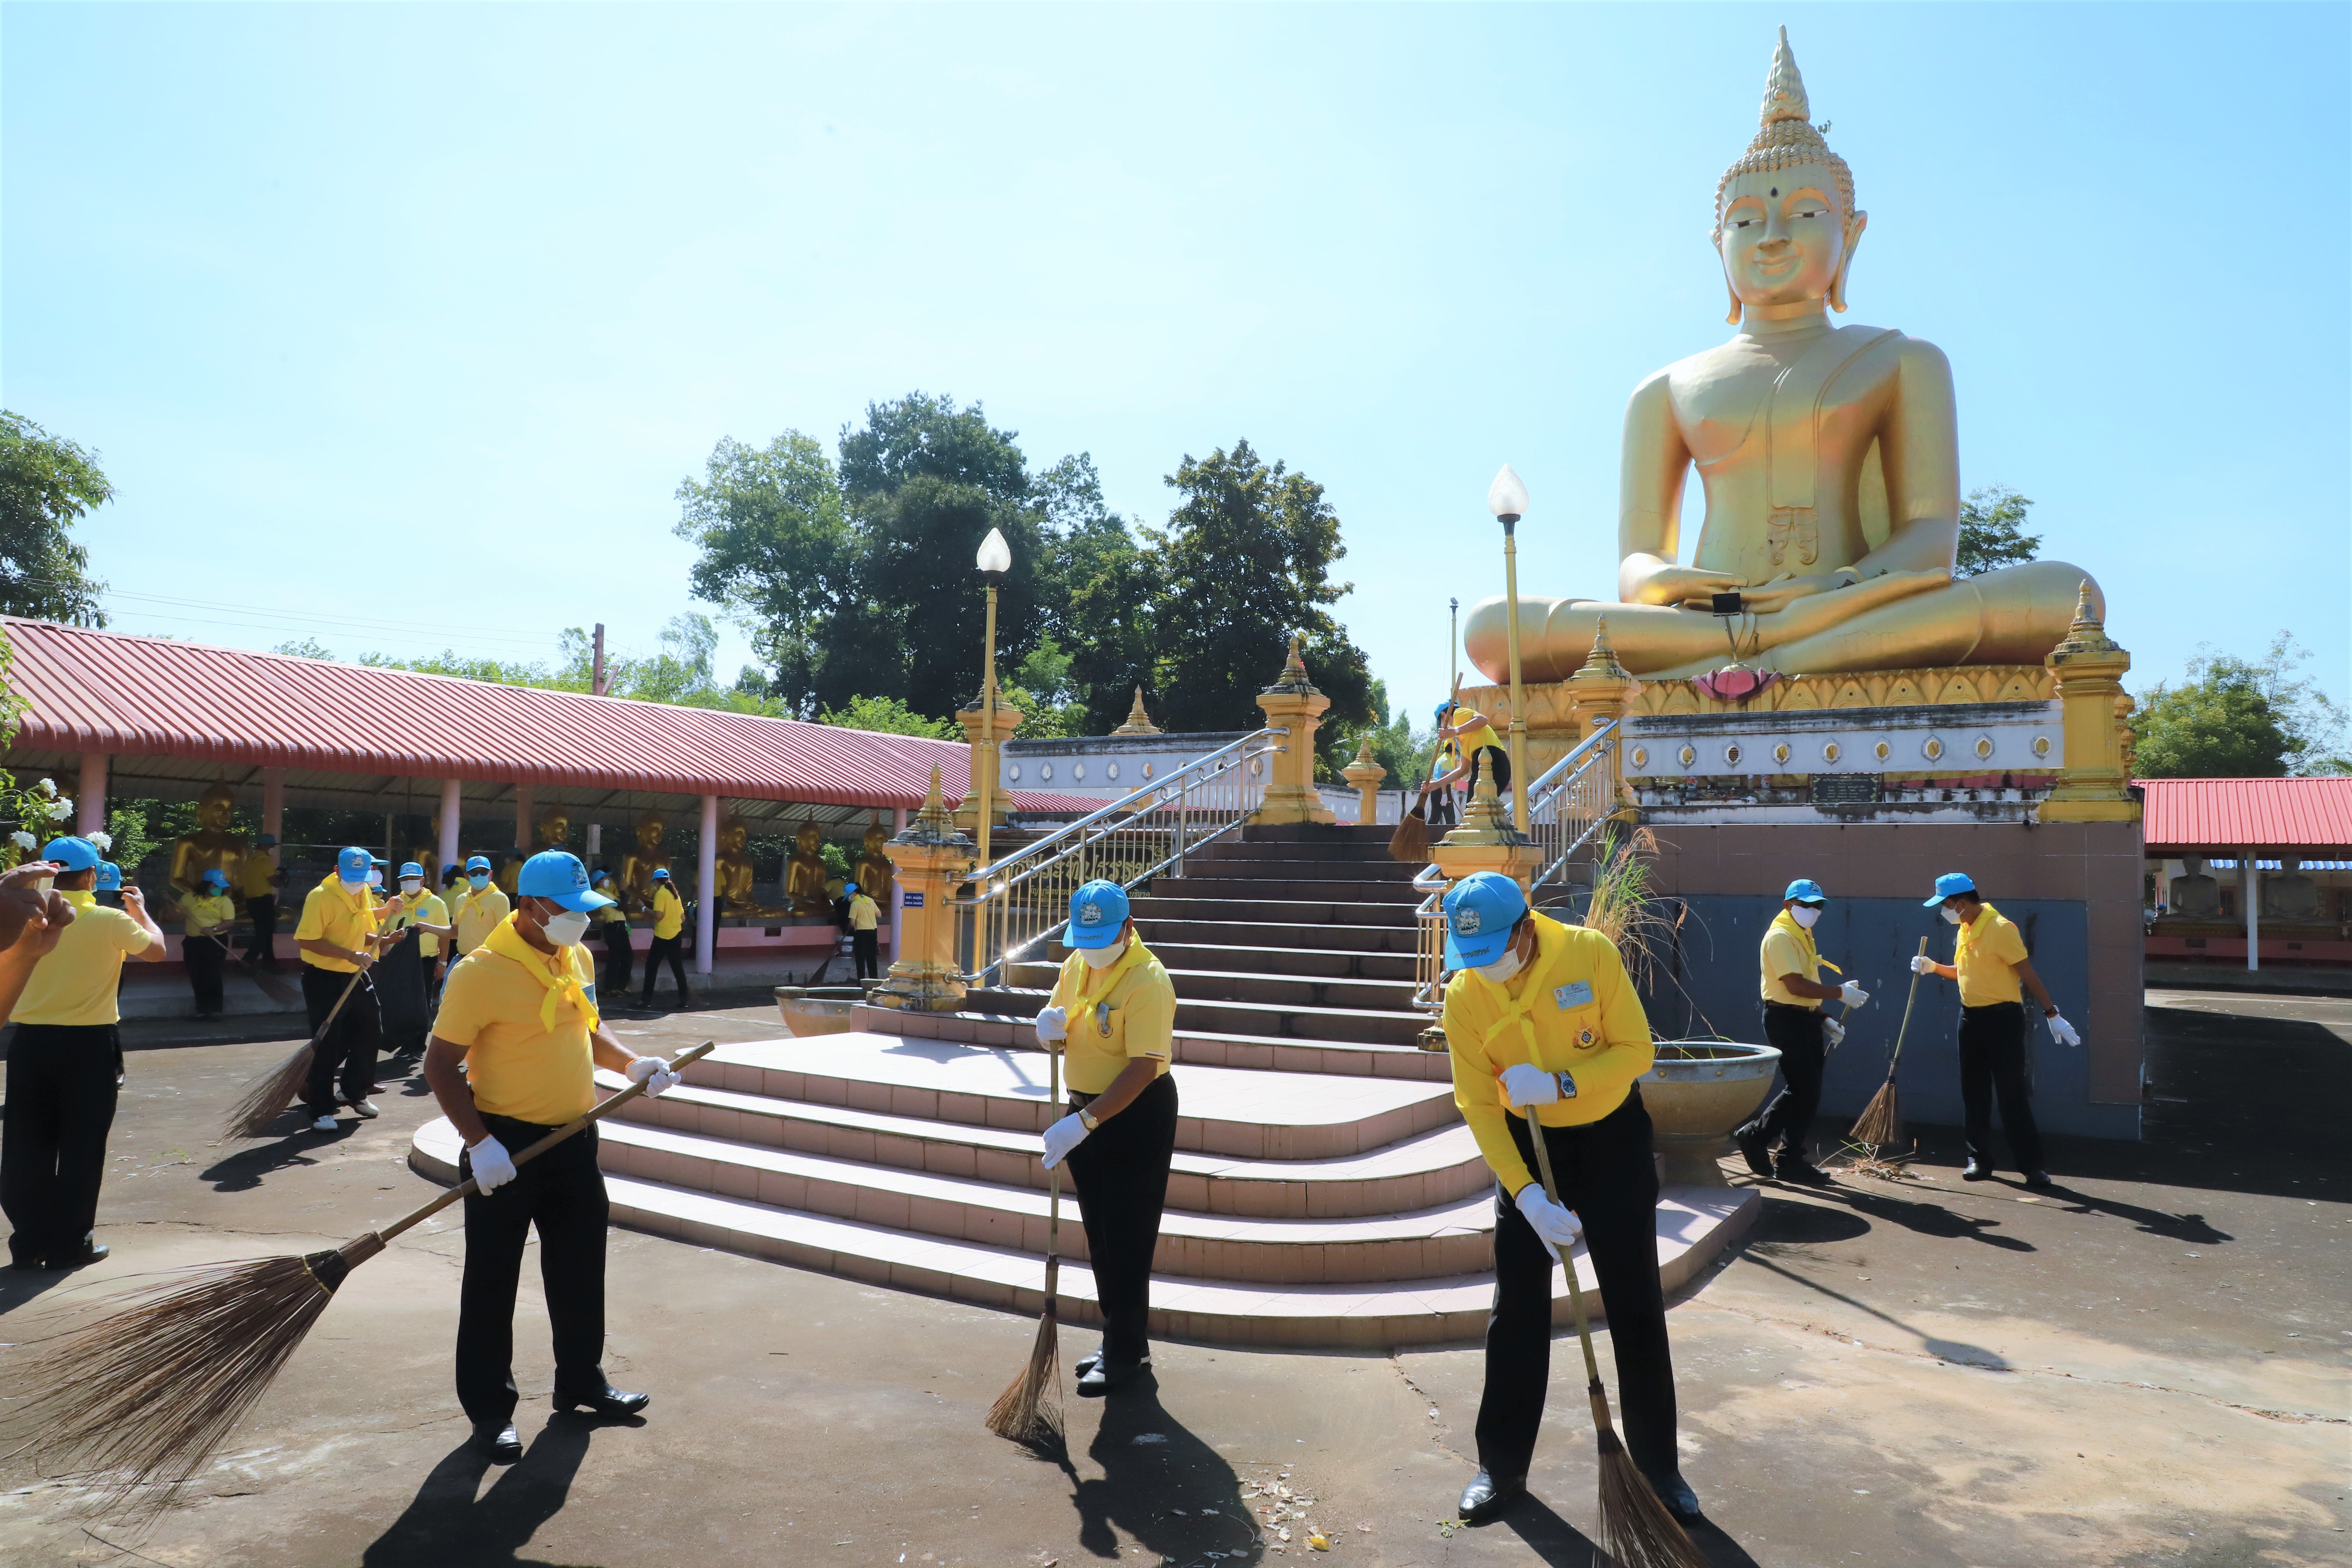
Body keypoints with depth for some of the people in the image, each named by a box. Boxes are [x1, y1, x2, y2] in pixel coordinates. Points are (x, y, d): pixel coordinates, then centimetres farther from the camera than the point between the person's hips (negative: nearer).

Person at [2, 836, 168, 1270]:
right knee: (81, 1146, 6)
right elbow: (156, 951, 4)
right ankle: (70, 1245, 12)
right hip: (89, 1043, -3)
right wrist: (140, 909, 18)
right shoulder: (110, 920, -12)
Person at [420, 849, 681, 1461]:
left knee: (581, 1266, 17)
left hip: (573, 1138, 7)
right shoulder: (481, 972, -18)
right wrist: (480, 1144, -22)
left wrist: (631, 1064, 1)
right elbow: (441, 1065, -16)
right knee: (492, 1281, 6)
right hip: (506, 1146, -7)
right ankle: (490, 1410, 21)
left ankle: (581, 1381, 34)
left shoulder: (576, 959, 5)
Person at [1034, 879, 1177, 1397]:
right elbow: (1058, 1016, 16)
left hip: (1138, 1115, -8)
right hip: (1087, 1109, 8)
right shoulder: (1077, 963, 3)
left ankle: (1125, 1354, 13)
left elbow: (1143, 1069, -27)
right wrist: (1050, 1023, -10)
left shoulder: (1146, 979, -23)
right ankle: (1121, 1340, 30)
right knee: (1100, 1236, 16)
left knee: (1127, 1239, -1)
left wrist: (1083, 1123, -31)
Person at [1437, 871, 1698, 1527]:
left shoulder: (1591, 953, -20)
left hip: (1613, 1138, -1)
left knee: (1637, 1307, 7)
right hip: (1526, 1148, 1)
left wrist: (1559, 1085, -30)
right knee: (1517, 1309, 4)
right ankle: (1503, 1467, 18)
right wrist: (1526, 1193, -22)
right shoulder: (1464, 994, -16)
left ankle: (1659, 1466, 23)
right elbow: (1477, 1103, -14)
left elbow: (1636, 1051, -15)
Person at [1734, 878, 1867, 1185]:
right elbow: (1796, 986, -23)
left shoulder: (1802, 935, 17)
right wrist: (1840, 993, -21)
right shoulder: (1780, 937, -14)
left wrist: (1824, 1018, 13)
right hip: (1786, 1019, -10)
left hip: (1806, 1020, 10)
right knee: (1804, 1092, -8)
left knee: (1804, 1092, 10)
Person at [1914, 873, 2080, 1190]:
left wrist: (2052, 1016, -18)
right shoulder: (1965, 930, 9)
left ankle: (2032, 1165, 4)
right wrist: (1934, 967, 5)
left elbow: (2028, 975, -16)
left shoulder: (2001, 929, -16)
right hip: (1971, 1018, 8)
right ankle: (1979, 1160, 19)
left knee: (2012, 1095, -4)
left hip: (2003, 1019, -8)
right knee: (1974, 1093, 10)